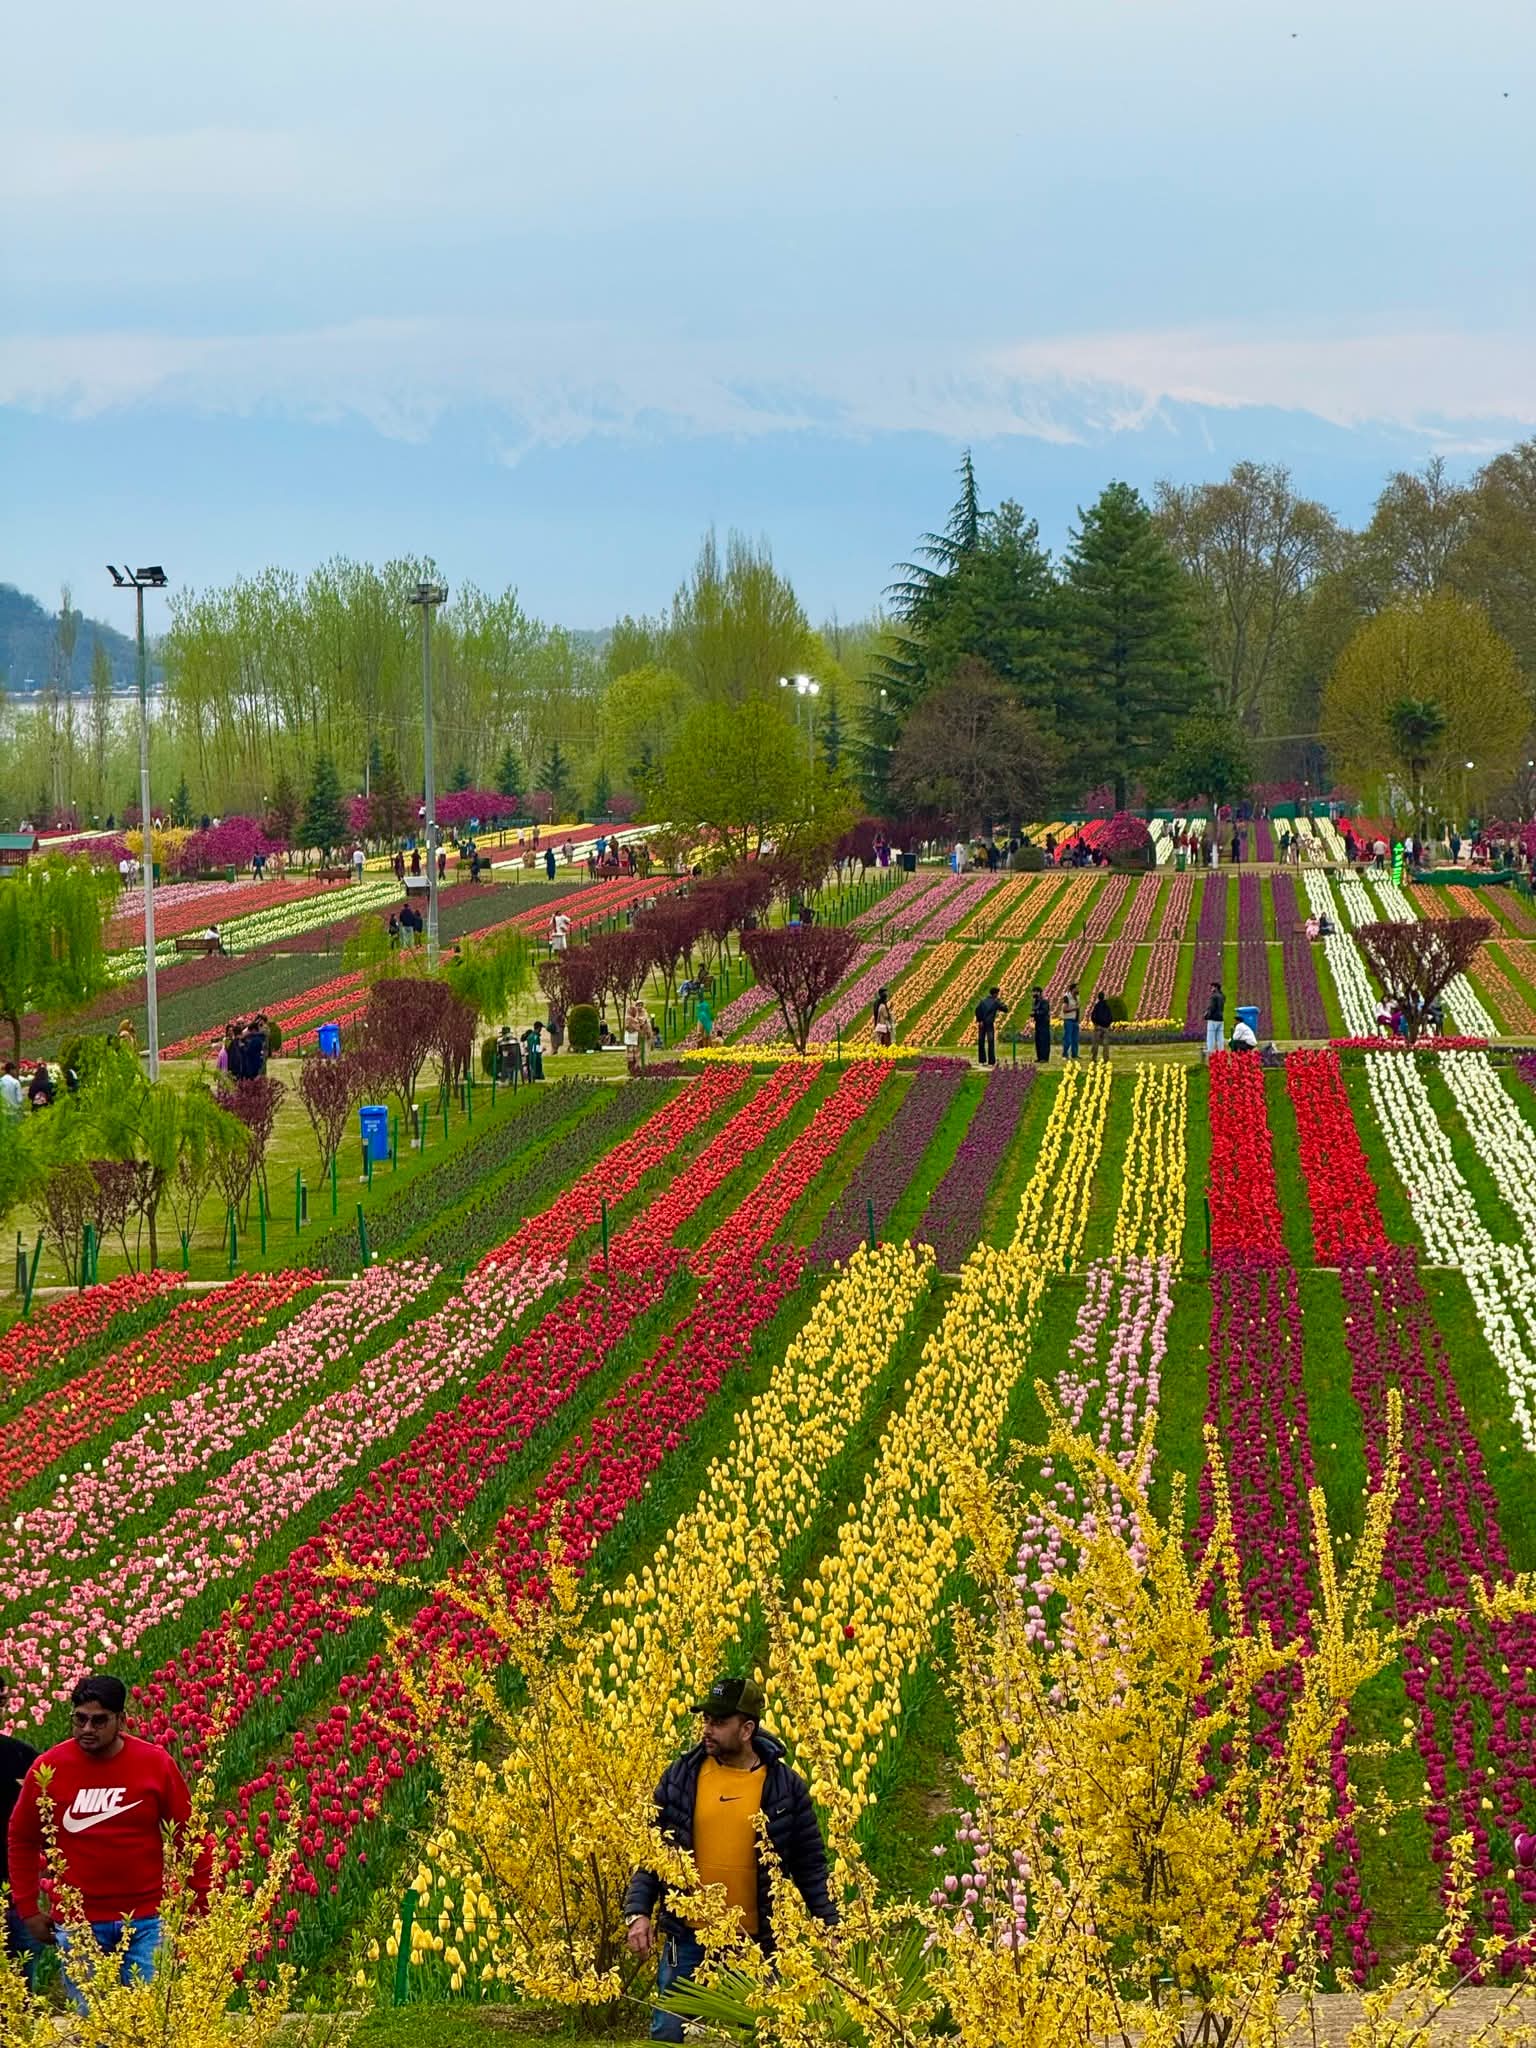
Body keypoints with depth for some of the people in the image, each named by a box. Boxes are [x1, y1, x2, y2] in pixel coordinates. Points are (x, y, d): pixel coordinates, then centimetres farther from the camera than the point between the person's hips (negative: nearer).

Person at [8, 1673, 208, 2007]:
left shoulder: (156, 1763, -3)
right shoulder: (47, 1768, -3)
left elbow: (189, 1837, 4)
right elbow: (22, 1841, 10)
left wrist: (201, 1903, 3)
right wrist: (28, 1909, 8)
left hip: (145, 1921, 0)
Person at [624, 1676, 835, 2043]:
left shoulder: (786, 1786, -2)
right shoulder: (680, 1777, 1)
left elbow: (810, 1864, 4)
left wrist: (830, 1929, -2)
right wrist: (638, 1913, -6)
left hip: (757, 1944, -1)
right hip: (686, 1939, 1)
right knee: (668, 2034, 3)